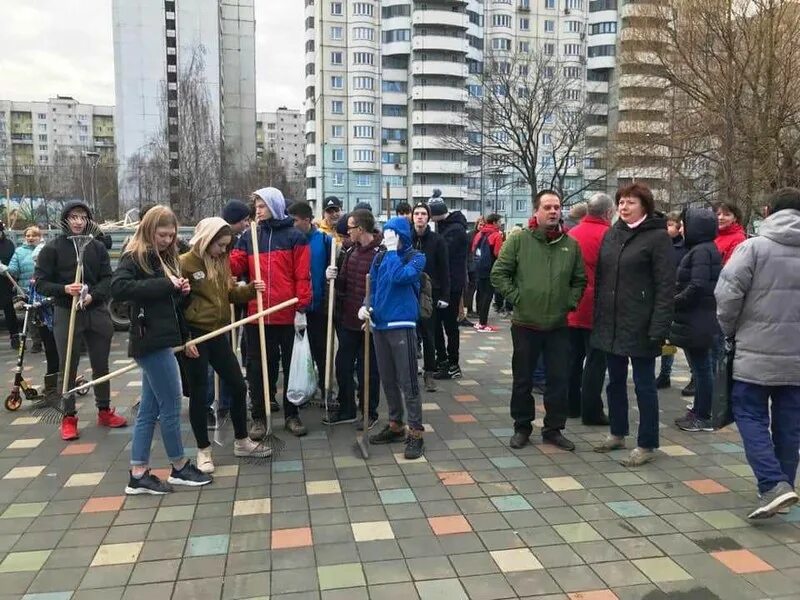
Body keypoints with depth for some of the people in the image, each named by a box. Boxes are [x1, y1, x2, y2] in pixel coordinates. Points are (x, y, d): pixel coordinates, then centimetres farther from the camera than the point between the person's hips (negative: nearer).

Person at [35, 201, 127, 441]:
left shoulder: (97, 247, 5)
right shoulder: (52, 248, -3)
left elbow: (107, 278, 0)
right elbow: (40, 282, -4)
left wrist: (93, 295, -18)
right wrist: (64, 289, -22)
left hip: (97, 312, 3)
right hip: (66, 313, -2)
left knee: (101, 365, 12)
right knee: (68, 367, 5)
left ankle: (104, 410, 27)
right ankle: (69, 417, 18)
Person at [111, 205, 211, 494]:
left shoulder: (164, 258, 16)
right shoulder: (134, 258, -9)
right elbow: (118, 288, -26)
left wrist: (180, 289, 1)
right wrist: (165, 285, -24)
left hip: (161, 340, 9)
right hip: (150, 341, -9)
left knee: (149, 410, 11)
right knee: (171, 406, 1)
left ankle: (138, 475, 18)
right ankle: (180, 468, 16)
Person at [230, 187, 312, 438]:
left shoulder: (294, 236, 0)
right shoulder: (249, 236, 10)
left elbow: (302, 276, -4)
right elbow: (235, 265, 1)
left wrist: (301, 309, -9)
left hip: (288, 315, -2)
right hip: (257, 314, 3)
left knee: (292, 365, 10)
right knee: (257, 367, 8)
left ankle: (292, 415, 23)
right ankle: (259, 417, 20)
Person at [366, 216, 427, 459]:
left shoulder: (416, 257, -5)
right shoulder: (380, 258, 9)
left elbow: (399, 277, -24)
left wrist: (392, 250, -15)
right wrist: (367, 305, -2)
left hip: (401, 325, -6)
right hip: (379, 324, 6)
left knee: (407, 382, -4)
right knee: (387, 380, 14)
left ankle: (416, 433, 5)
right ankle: (395, 425, 28)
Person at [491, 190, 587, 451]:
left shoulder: (571, 244, 4)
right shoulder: (519, 240, -5)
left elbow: (580, 280, 13)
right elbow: (498, 273, -4)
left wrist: (570, 301, 1)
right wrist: (516, 298, -9)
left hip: (559, 325, 3)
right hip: (525, 324, -2)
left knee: (559, 380, 9)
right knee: (522, 380, 10)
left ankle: (553, 429, 24)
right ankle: (522, 427, 26)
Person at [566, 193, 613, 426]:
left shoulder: (573, 233, 6)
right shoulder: (606, 235, -12)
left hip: (572, 308, 6)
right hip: (596, 309, -6)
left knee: (573, 358, 15)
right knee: (595, 360, 2)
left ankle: (571, 405, 23)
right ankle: (591, 411, 6)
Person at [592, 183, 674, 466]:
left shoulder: (658, 237, -7)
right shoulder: (611, 235, 11)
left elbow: (666, 285, -12)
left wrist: (659, 327, -18)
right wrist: (597, 316, 8)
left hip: (639, 325, -6)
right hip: (610, 323, 6)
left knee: (644, 385, 4)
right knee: (615, 381, 16)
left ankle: (647, 445, 16)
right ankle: (617, 433, 32)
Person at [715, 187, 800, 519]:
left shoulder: (753, 246, -9)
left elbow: (728, 294, -15)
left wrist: (729, 330, 1)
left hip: (756, 351, -4)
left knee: (751, 416, 5)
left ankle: (772, 485, -8)